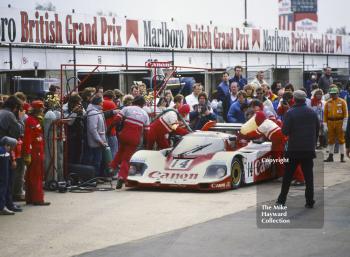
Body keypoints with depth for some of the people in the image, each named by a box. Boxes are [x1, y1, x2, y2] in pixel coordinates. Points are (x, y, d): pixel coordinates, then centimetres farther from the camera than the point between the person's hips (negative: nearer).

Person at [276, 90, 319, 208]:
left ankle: (282, 199, 11)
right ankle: (310, 201, 3)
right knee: (308, 176, 6)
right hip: (309, 149, 3)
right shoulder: (312, 113, 4)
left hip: (294, 149, -3)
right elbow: (318, 129, 9)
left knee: (288, 176, 8)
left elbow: (285, 131, -15)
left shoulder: (290, 113, -10)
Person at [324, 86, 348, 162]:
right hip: (330, 123, 3)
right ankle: (330, 156, 15)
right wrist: (325, 125, 2)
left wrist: (344, 125, -9)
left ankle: (342, 156, 5)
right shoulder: (328, 103, 7)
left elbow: (345, 114, -4)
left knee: (341, 140, 0)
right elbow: (325, 114, 7)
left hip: (339, 123, -3)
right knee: (331, 140, 7)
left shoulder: (342, 102, -2)